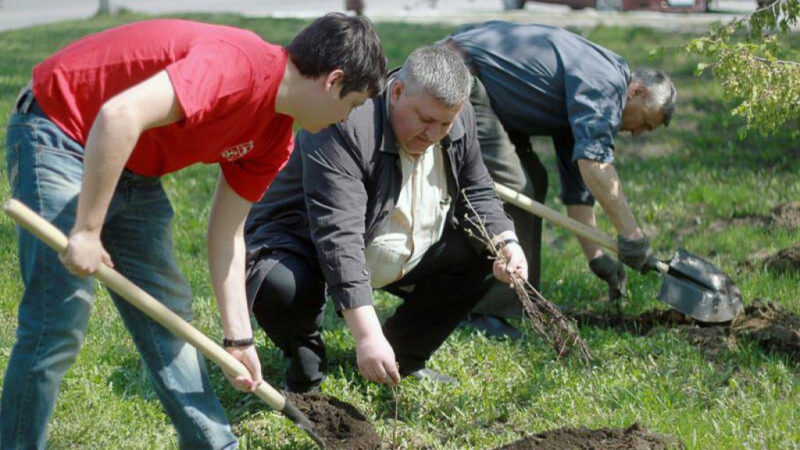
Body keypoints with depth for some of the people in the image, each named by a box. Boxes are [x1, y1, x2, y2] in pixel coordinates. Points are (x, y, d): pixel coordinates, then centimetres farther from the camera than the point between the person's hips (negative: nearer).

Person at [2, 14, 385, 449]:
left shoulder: (274, 136, 2)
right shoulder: (238, 65, -28)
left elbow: (226, 234, 9)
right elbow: (120, 115, -38)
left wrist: (239, 340, 5)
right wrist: (87, 231, -32)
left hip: (128, 165, 10)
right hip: (58, 134, -9)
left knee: (166, 311, 12)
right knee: (59, 323, -12)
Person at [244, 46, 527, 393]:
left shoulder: (460, 117, -9)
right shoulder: (344, 126, -32)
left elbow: (477, 194, 6)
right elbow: (338, 236, -39)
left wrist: (505, 243, -17)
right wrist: (367, 335, -46)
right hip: (310, 249, -7)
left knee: (484, 255, -6)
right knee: (283, 288, -37)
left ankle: (404, 358, 9)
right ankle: (306, 367, -3)